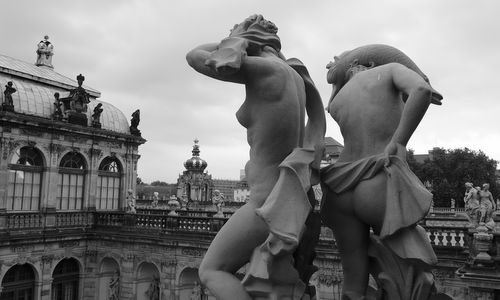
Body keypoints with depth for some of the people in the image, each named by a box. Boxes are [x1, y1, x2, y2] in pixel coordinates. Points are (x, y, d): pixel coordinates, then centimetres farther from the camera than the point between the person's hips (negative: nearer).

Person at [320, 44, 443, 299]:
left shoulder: (334, 104, 18)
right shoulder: (393, 68, 7)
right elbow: (422, 89, -15)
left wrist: (405, 94, 27)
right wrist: (397, 144, -9)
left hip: (342, 190, 5)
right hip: (382, 188, -5)